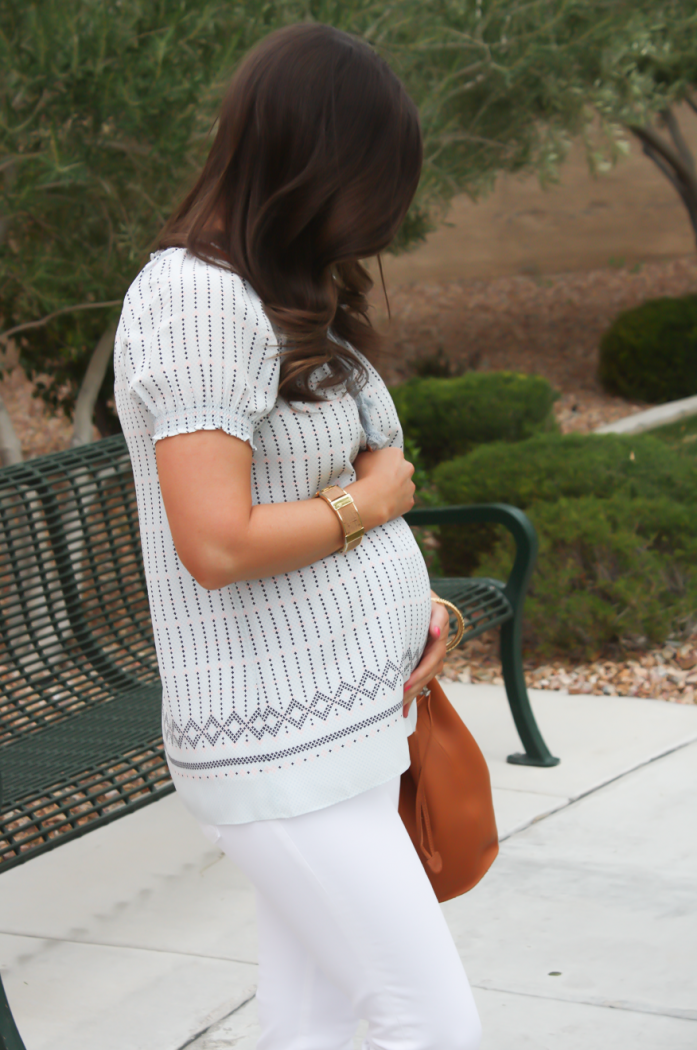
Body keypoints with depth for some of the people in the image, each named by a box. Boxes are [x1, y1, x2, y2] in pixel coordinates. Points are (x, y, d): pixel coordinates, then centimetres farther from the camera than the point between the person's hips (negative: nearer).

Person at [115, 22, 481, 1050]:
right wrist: (371, 503, -10)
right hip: (283, 750, -9)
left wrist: (409, 597, 4)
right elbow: (218, 543, -25)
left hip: (348, 723, 9)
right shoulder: (196, 296, -18)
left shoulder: (291, 296, 14)